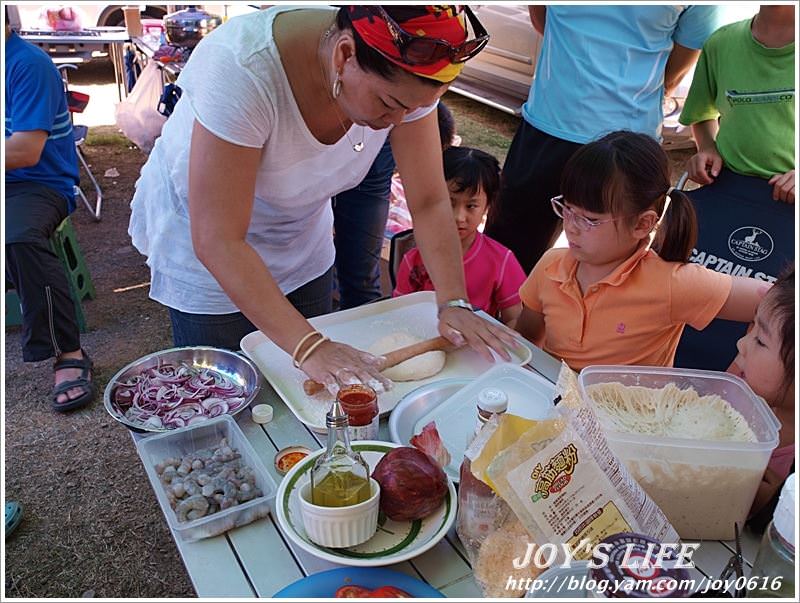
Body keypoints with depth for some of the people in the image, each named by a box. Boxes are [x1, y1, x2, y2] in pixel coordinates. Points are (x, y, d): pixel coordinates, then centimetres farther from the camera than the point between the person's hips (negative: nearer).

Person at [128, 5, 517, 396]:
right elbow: (217, 241, -36)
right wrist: (309, 346, -40)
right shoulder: (242, 69, -37)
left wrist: (454, 304, -25)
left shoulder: (402, 76, -22)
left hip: (302, 239, 5)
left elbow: (430, 203, -14)